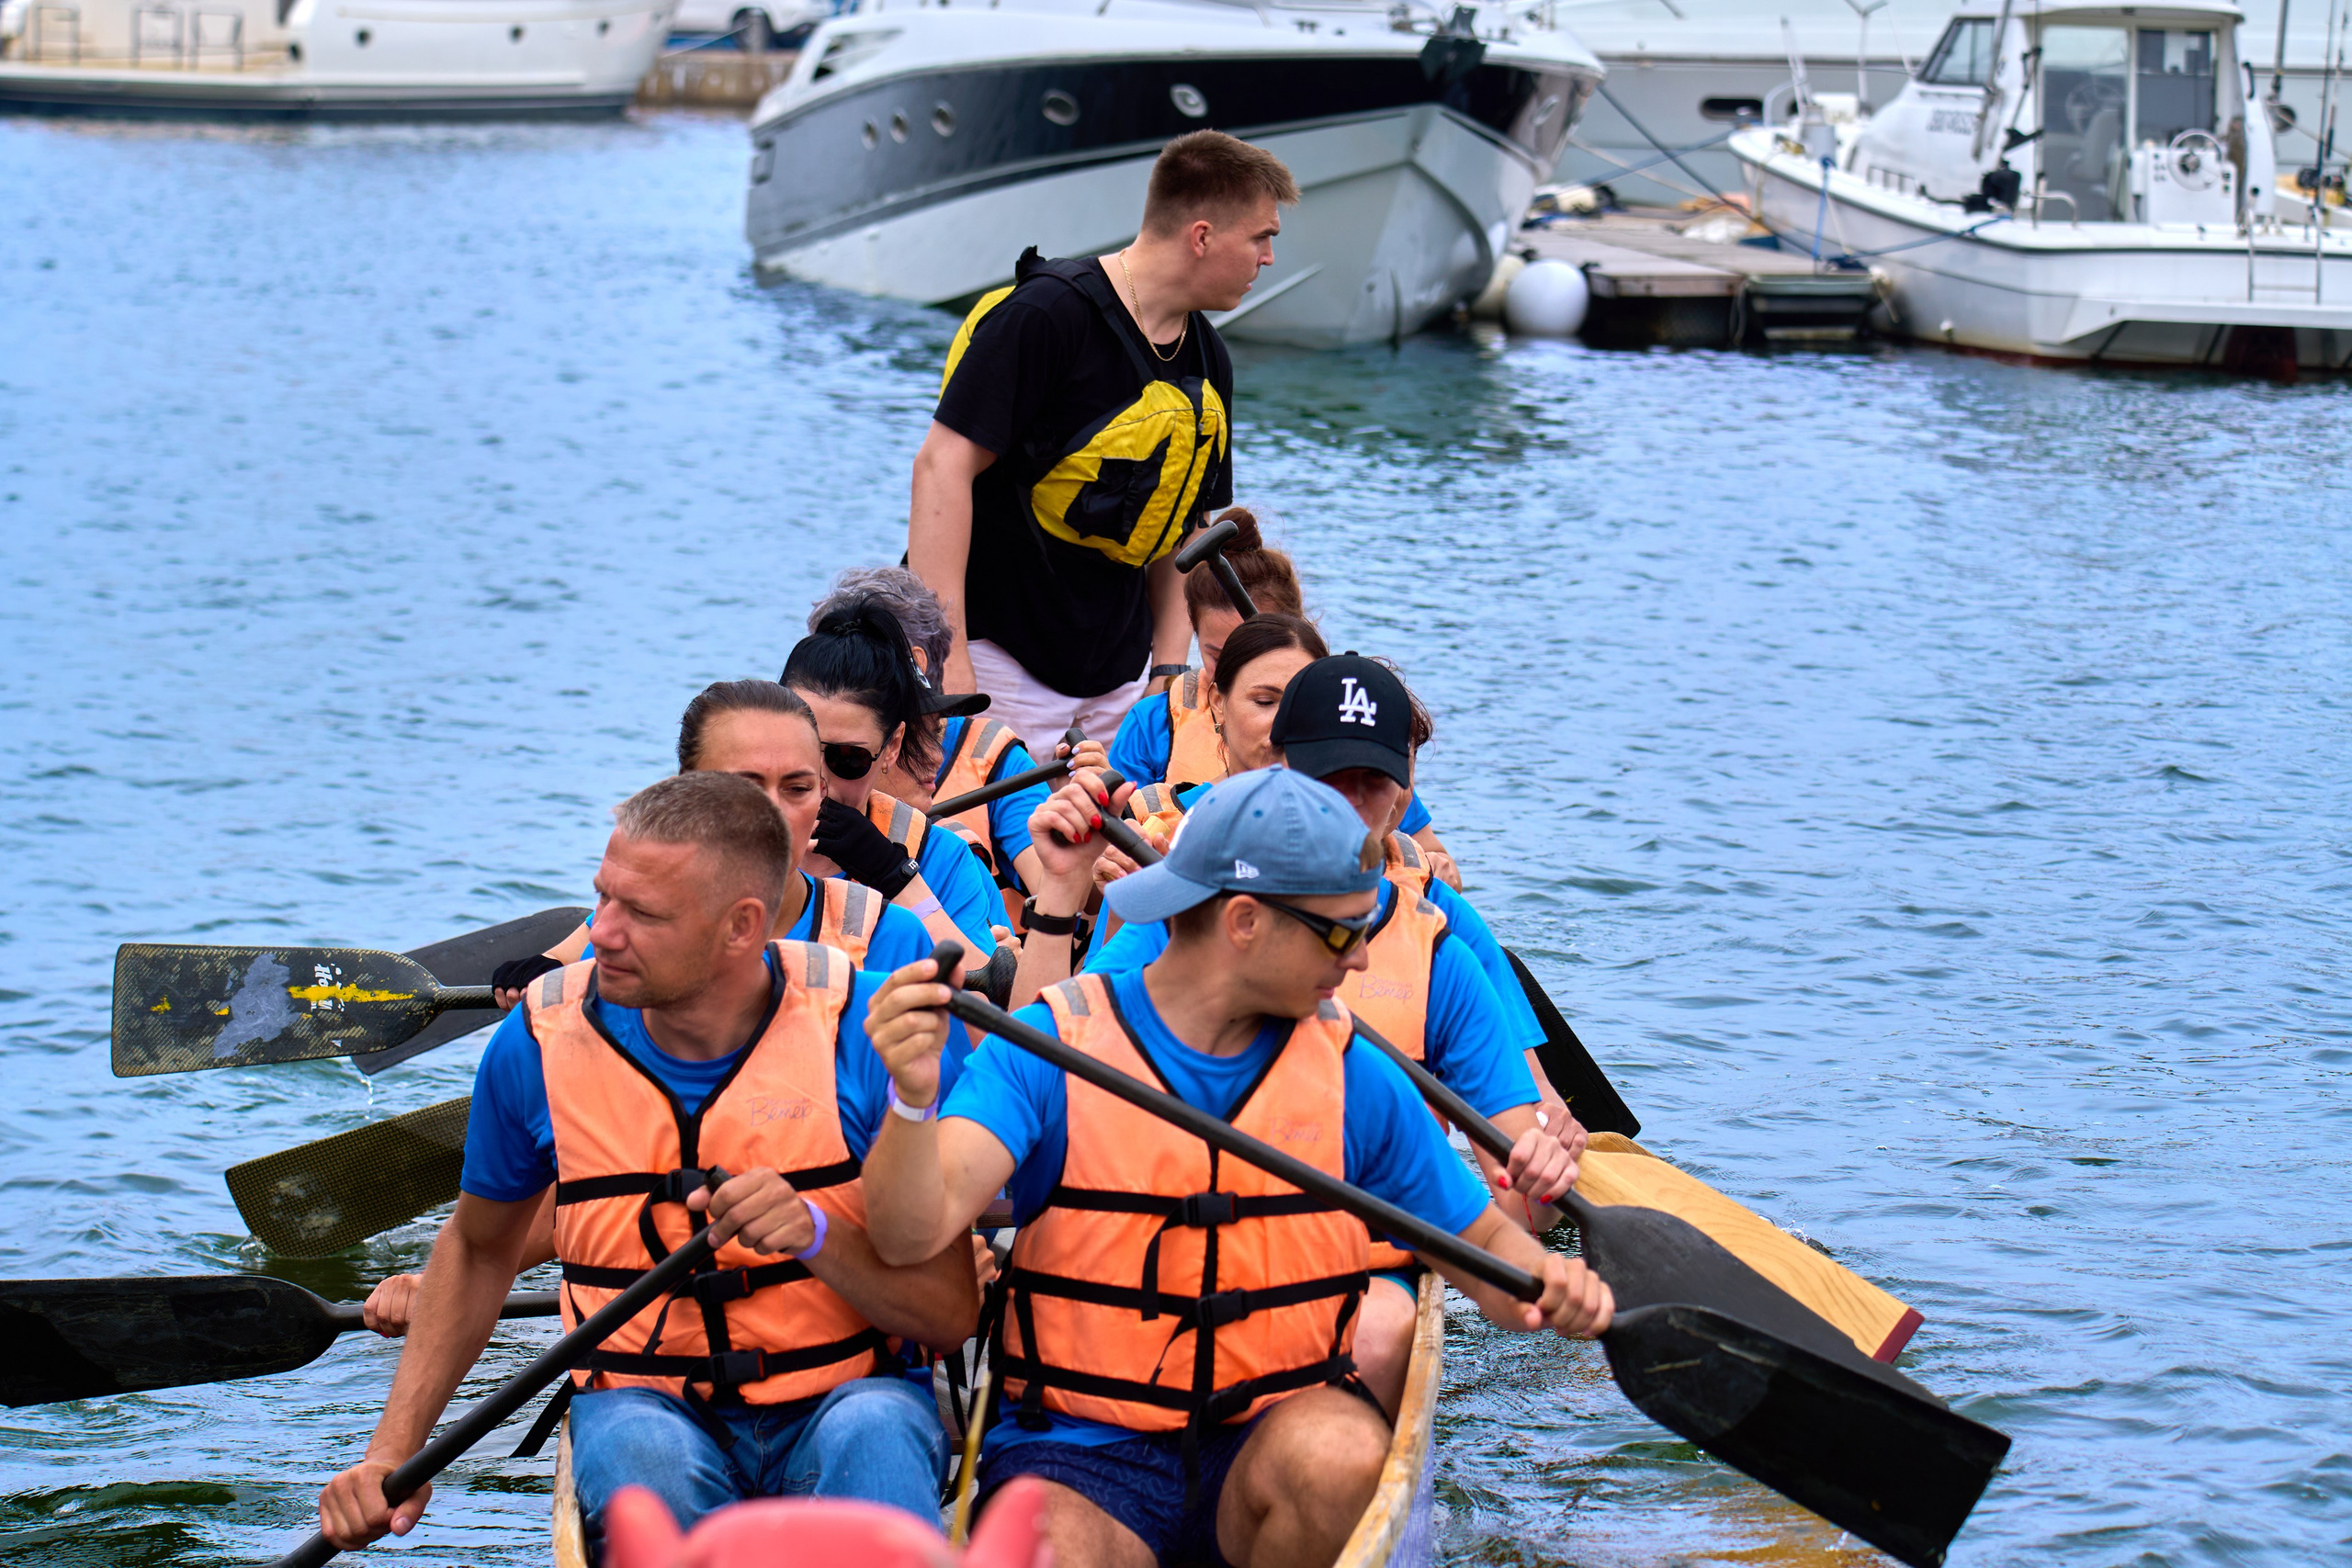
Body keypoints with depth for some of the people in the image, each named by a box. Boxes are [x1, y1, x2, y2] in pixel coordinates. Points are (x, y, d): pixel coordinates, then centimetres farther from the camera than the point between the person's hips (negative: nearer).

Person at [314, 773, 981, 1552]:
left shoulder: (871, 1029, -10)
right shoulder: (542, 1044, -3)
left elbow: (950, 1315, -8)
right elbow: (477, 1248, 16)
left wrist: (816, 1233, -26)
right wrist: (394, 1454, 8)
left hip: (844, 1401, -2)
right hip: (649, 1403, 2)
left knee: (872, 1434, -37)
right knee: (642, 1452, -34)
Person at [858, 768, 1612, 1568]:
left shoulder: (1357, 1080, 5)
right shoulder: (1046, 1052, -5)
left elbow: (1484, 1242, 14)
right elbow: (912, 1232, -17)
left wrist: (1541, 1283, -10)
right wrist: (915, 1101, -38)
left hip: (1274, 1437, 4)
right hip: (1081, 1456, -3)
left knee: (1339, 1453, -31)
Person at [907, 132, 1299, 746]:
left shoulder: (1209, 363, 9)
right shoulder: (1047, 316, -16)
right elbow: (943, 467, -19)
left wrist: (1169, 667, 6)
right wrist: (946, 660, -24)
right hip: (998, 656, -7)